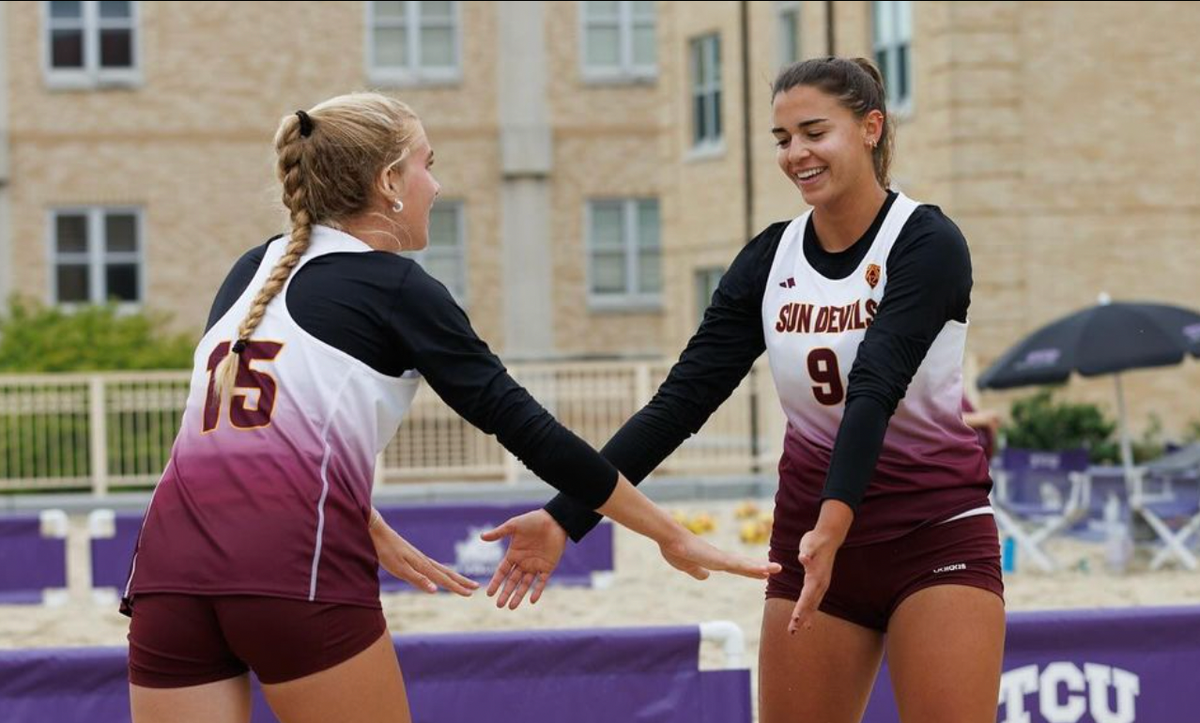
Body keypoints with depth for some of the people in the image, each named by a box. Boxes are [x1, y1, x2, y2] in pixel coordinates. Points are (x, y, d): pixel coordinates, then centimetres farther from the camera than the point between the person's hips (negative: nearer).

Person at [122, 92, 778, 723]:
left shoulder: (254, 270, 22)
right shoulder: (397, 291, 4)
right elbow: (527, 429, 2)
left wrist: (372, 533, 40)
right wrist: (671, 536, 7)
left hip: (170, 558, 5)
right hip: (290, 564, -5)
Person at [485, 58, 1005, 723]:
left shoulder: (927, 243, -13)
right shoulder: (769, 260, 1)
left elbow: (875, 389, -27)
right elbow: (682, 400, -3)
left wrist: (834, 524, -41)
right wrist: (565, 517, -13)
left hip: (936, 537, -4)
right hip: (811, 539, 5)